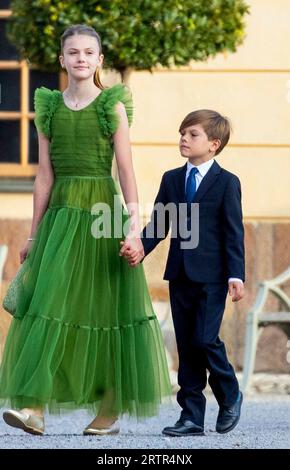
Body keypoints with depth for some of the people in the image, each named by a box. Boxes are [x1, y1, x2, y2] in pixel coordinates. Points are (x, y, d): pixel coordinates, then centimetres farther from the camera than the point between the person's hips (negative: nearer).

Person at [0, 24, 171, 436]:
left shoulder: (113, 107, 0)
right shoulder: (49, 108, 9)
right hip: (61, 214, 3)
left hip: (102, 212, -3)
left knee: (104, 308, -3)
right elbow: (45, 175, 11)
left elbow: (126, 170, -4)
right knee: (50, 306, -6)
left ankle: (110, 411, 4)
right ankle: (34, 407, -10)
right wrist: (34, 233, 9)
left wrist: (133, 226, -13)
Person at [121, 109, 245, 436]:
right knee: (186, 346, 5)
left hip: (211, 277, -5)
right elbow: (158, 225, 9)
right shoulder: (171, 179, 12)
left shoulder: (226, 182, -2)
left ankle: (230, 396, 13)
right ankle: (191, 416, 8)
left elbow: (234, 233, -5)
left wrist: (236, 276, -12)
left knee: (205, 340, -11)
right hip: (179, 275, 5)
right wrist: (140, 248, -9)